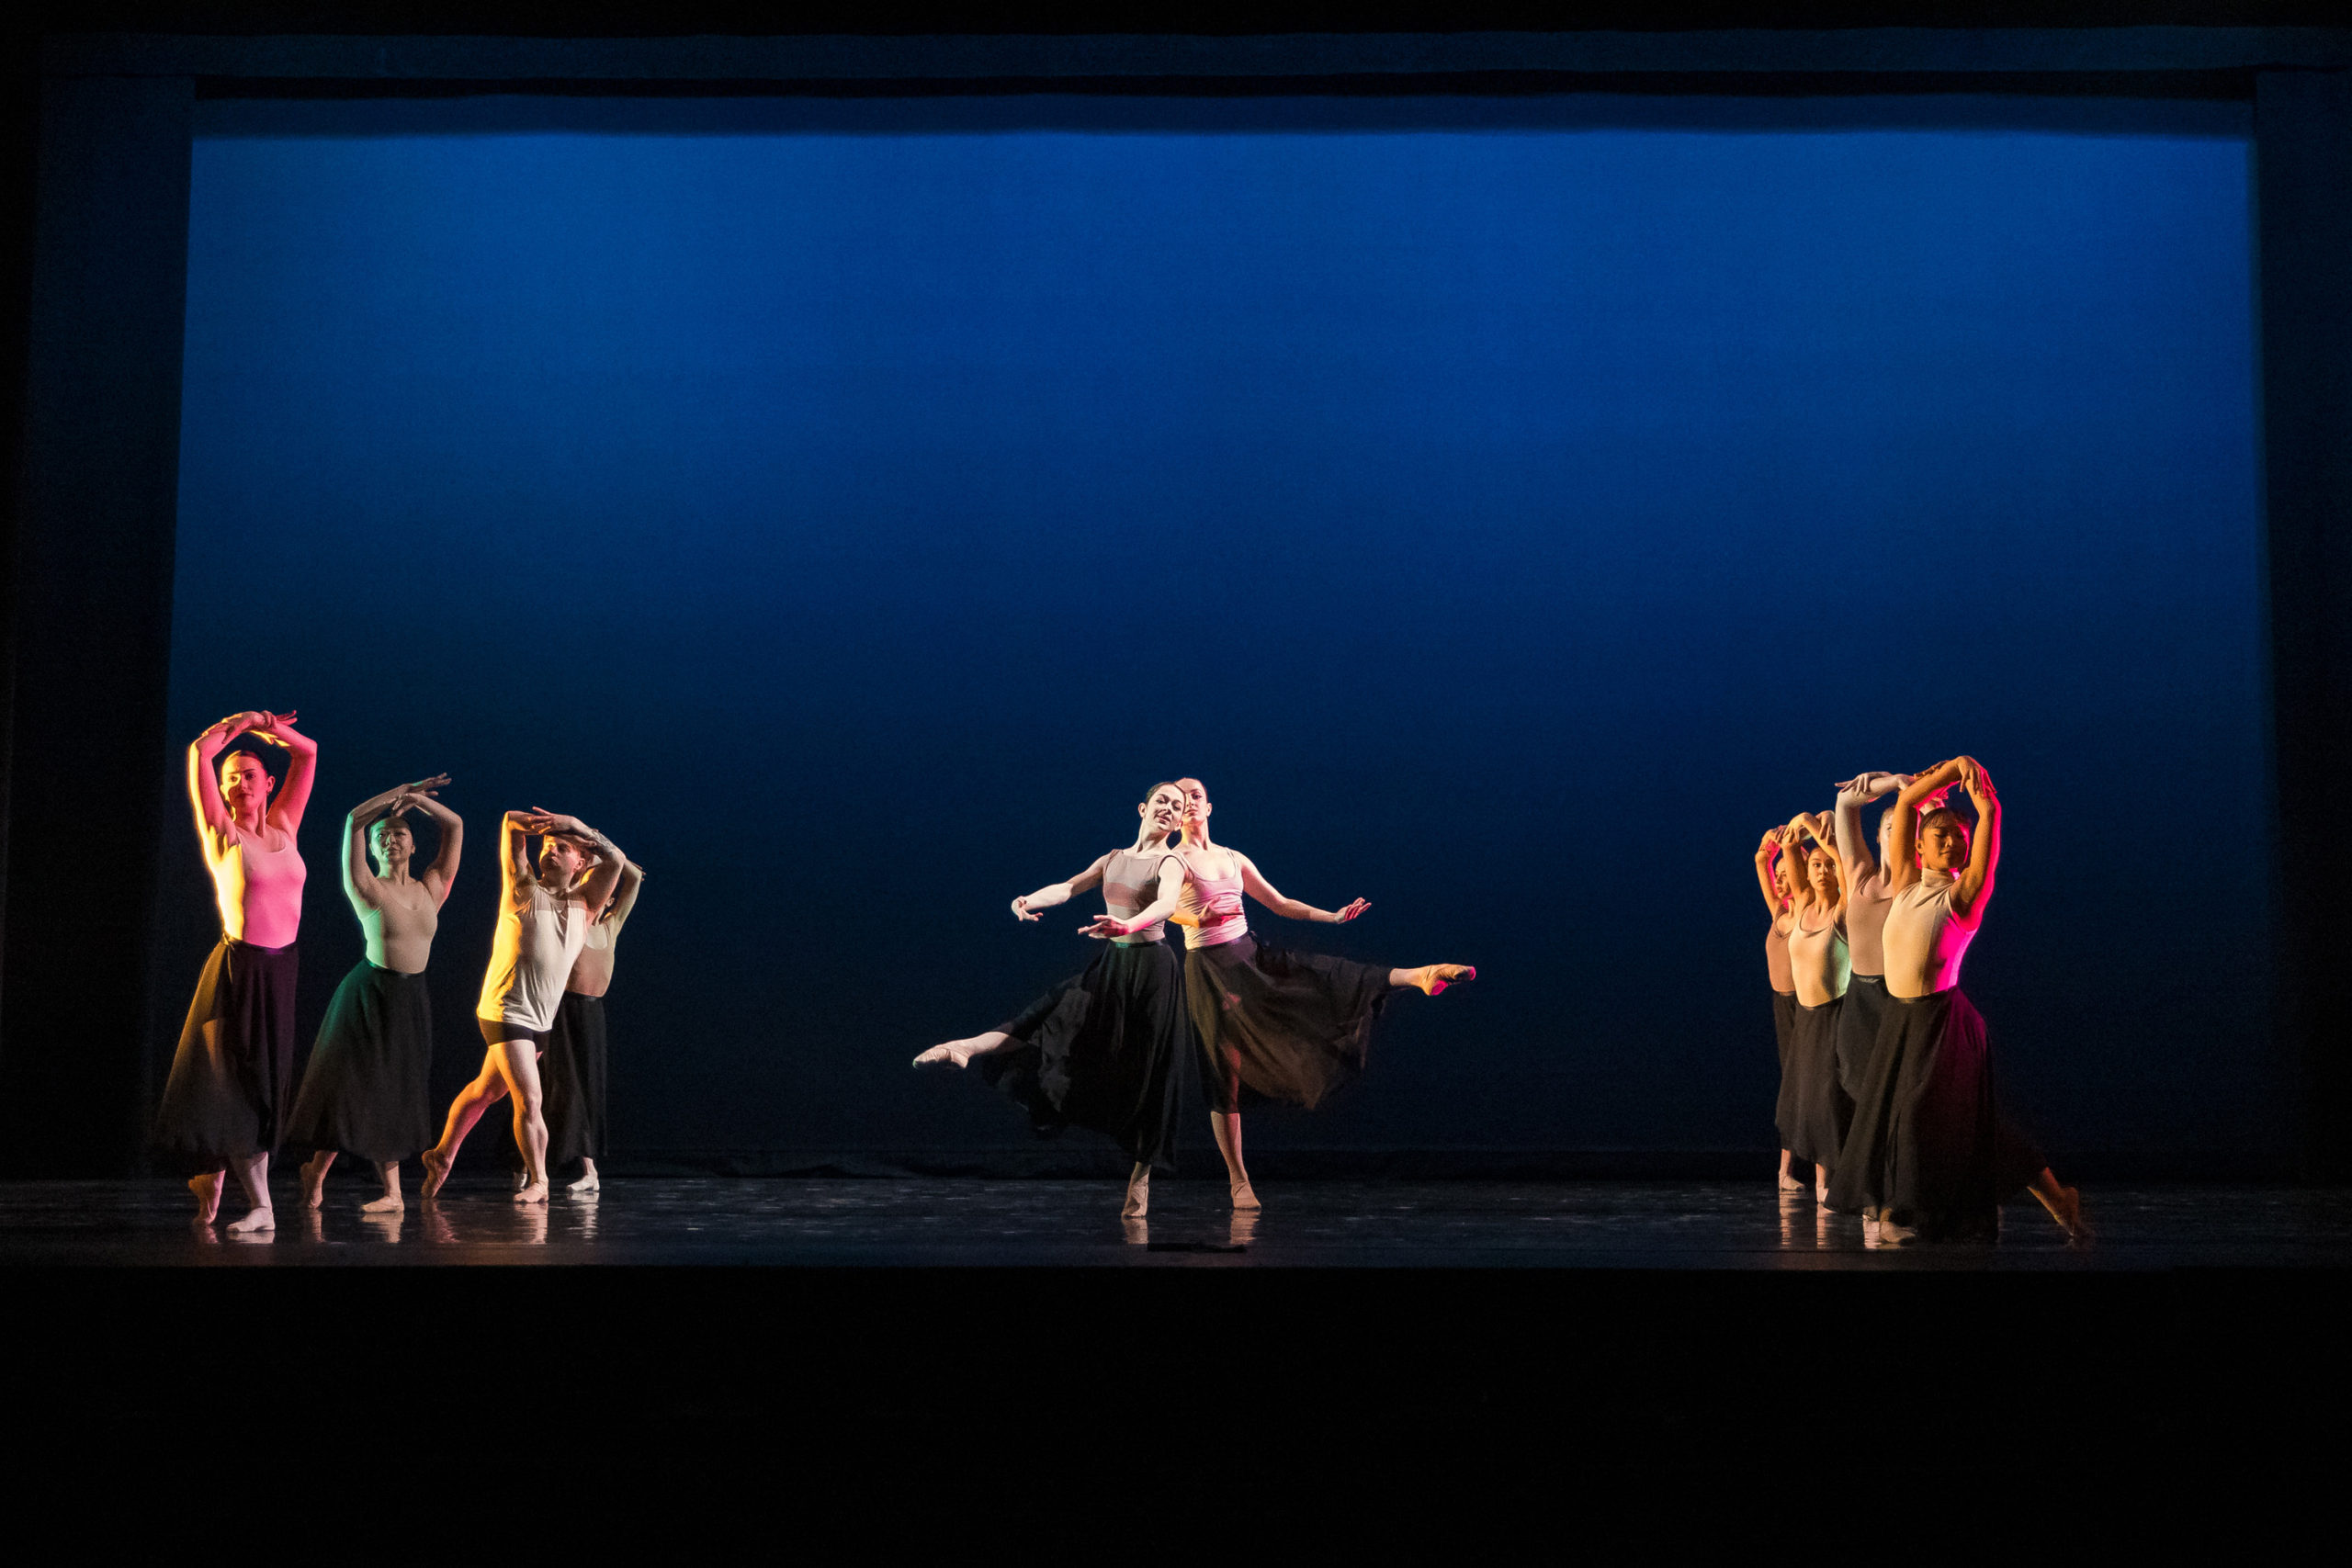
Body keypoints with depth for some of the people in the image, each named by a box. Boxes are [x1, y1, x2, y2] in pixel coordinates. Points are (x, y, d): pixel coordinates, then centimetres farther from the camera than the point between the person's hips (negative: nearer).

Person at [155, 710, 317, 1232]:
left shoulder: (283, 826, 10)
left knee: (265, 1085, 9)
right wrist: (241, 723, 1)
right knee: (239, 1083, -4)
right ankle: (260, 1206, -3)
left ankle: (209, 1181, 26)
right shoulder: (222, 832, -3)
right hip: (239, 967, -5)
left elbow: (307, 751, 15)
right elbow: (200, 752, -12)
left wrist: (265, 728, 6)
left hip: (280, 970, 5)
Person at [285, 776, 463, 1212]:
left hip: (412, 1000, 4)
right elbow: (354, 819, -13)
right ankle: (316, 1171, 18)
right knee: (354, 1087, -1)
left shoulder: (431, 888, 8)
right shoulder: (367, 888, -4)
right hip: (369, 994, -4)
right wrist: (402, 791, -6)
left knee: (395, 1093, 6)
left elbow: (455, 826, 9)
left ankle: (392, 1191, 9)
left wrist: (416, 798, 0)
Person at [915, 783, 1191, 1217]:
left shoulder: (1170, 862, -7)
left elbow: (1166, 904, -28)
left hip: (1151, 966, -6)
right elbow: (1067, 888, 1)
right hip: (1109, 965, 6)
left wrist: (1129, 925, -48)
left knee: (1144, 1073, -2)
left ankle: (1141, 1175, 4)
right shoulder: (1113, 859, 12)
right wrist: (1031, 901, -20)